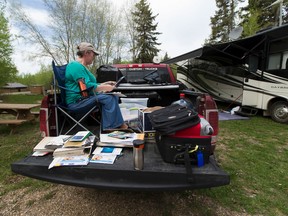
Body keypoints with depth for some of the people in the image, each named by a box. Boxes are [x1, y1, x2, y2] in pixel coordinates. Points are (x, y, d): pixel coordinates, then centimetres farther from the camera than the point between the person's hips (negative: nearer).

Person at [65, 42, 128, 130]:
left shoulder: (81, 66, 21)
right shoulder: (76, 66, -14)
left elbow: (90, 84, 25)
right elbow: (87, 86, -24)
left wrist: (105, 84, 15)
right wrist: (105, 88, -14)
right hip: (77, 101, -10)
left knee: (113, 97, -4)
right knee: (109, 98, -24)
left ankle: (118, 124, -10)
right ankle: (109, 127, -17)